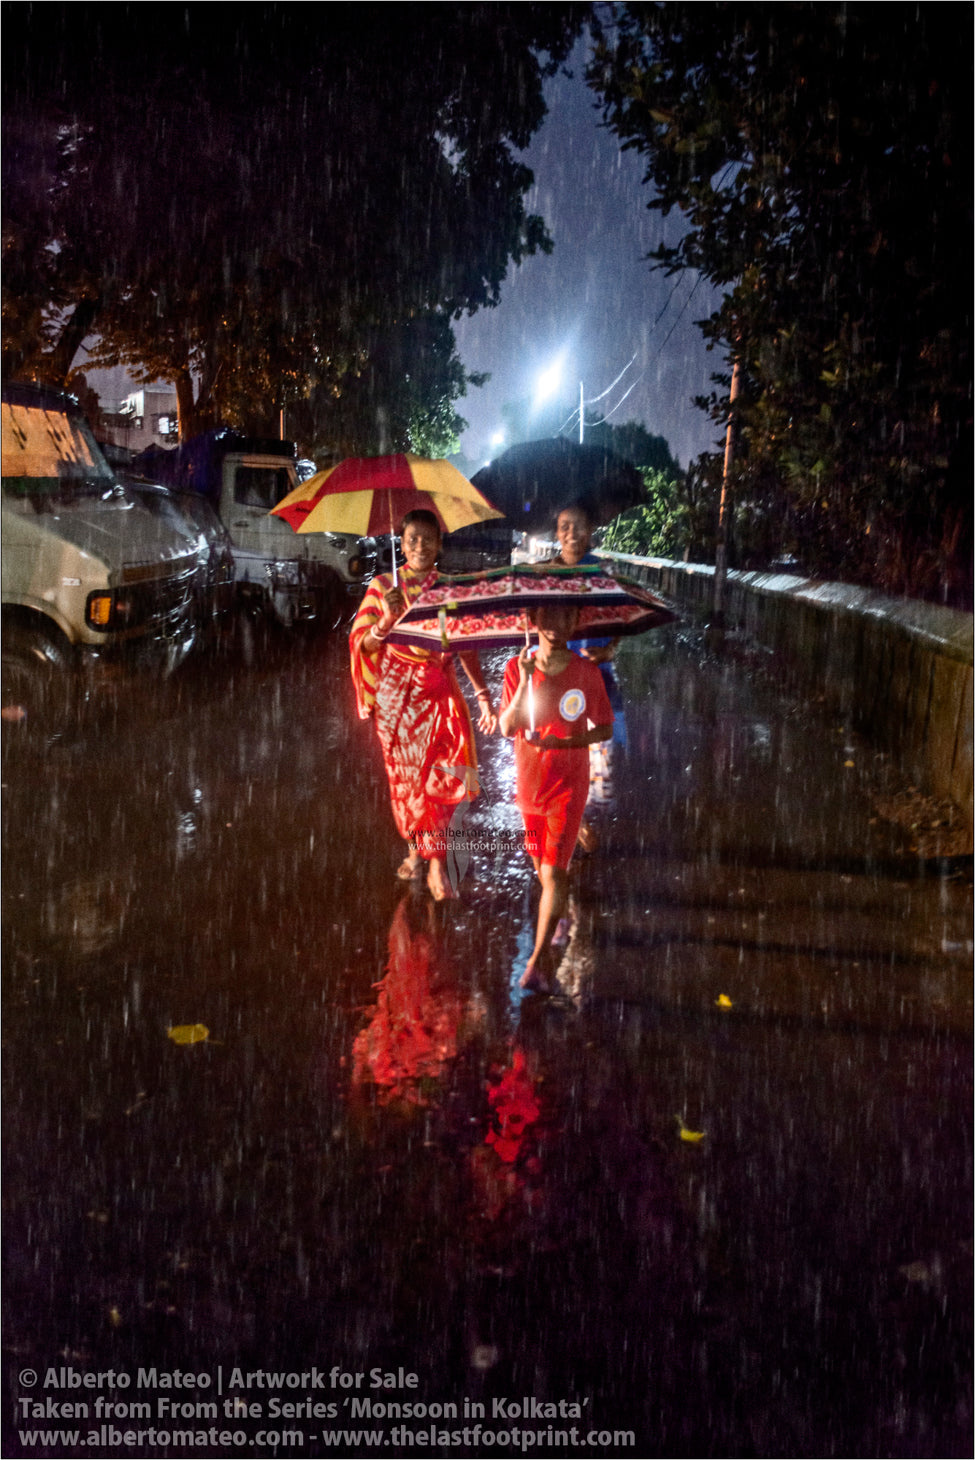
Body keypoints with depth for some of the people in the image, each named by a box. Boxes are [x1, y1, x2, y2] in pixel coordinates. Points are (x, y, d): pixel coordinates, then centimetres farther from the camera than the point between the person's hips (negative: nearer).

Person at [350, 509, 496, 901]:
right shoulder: (382, 586, 1)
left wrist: (483, 696, 2)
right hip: (395, 694, 0)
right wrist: (387, 619, -21)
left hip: (439, 692, 0)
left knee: (439, 775, -10)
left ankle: (435, 863, -5)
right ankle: (415, 849, 27)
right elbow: (362, 643, -2)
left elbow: (466, 648, 7)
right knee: (403, 775, 8)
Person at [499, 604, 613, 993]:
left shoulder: (587, 673, -5)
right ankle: (557, 912, 47)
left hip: (568, 785, -3)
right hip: (528, 782, 3)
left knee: (554, 871, -11)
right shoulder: (517, 668, -3)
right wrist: (525, 682, -24)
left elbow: (605, 729, -1)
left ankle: (538, 958, -10)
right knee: (541, 866, 17)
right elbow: (506, 728, -11)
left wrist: (562, 741, -17)